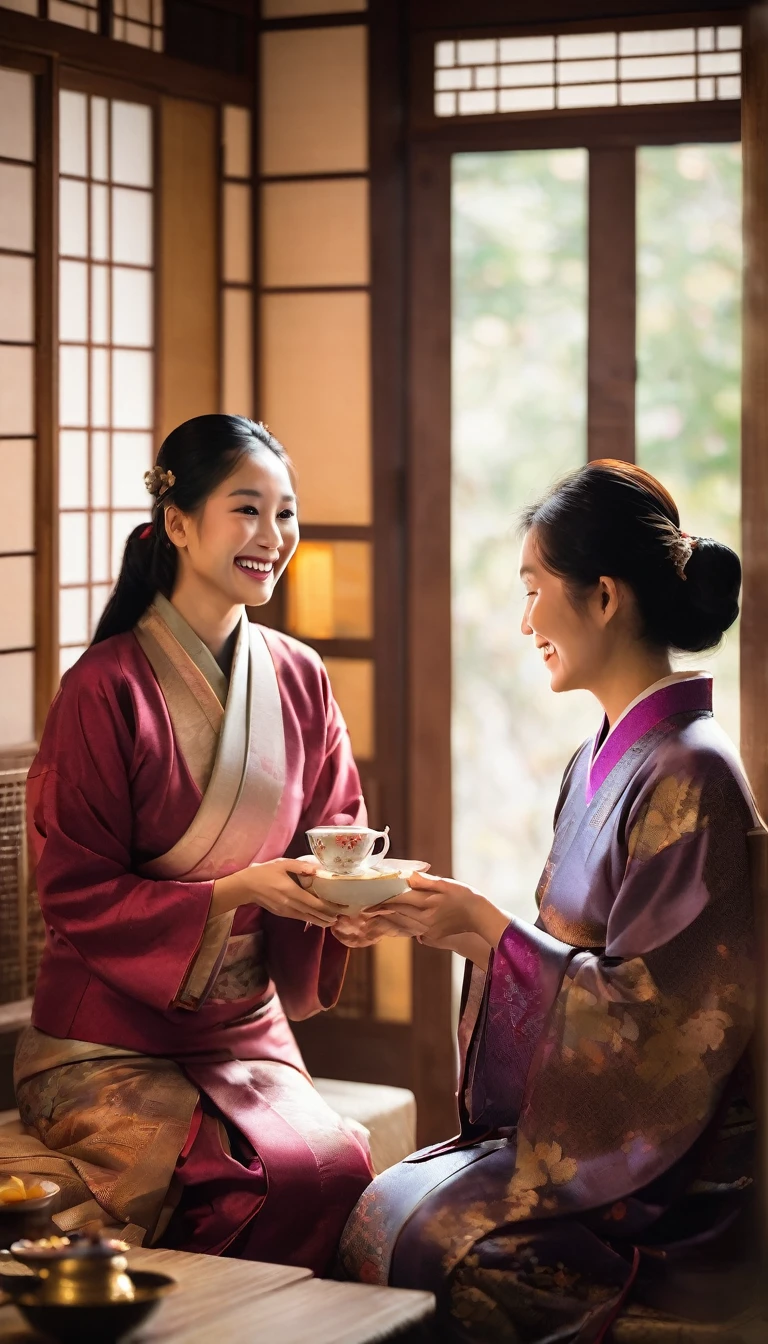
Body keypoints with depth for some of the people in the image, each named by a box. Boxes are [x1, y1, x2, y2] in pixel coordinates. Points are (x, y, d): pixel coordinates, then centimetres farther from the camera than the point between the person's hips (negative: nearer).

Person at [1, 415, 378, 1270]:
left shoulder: (298, 678, 6)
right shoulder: (106, 689, -11)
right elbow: (76, 895, -11)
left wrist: (338, 895, -11)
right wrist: (237, 892, -22)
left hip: (247, 1030, 5)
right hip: (112, 1035, -5)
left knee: (342, 1167, -23)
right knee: (275, 1181, -28)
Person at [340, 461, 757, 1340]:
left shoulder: (688, 780, -17)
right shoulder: (601, 762, 11)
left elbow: (642, 1006, -19)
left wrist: (486, 927, -13)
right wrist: (458, 929, 1)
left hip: (669, 1168, -8)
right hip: (584, 1126, 8)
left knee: (414, 1233, -20)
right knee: (378, 1209, -11)